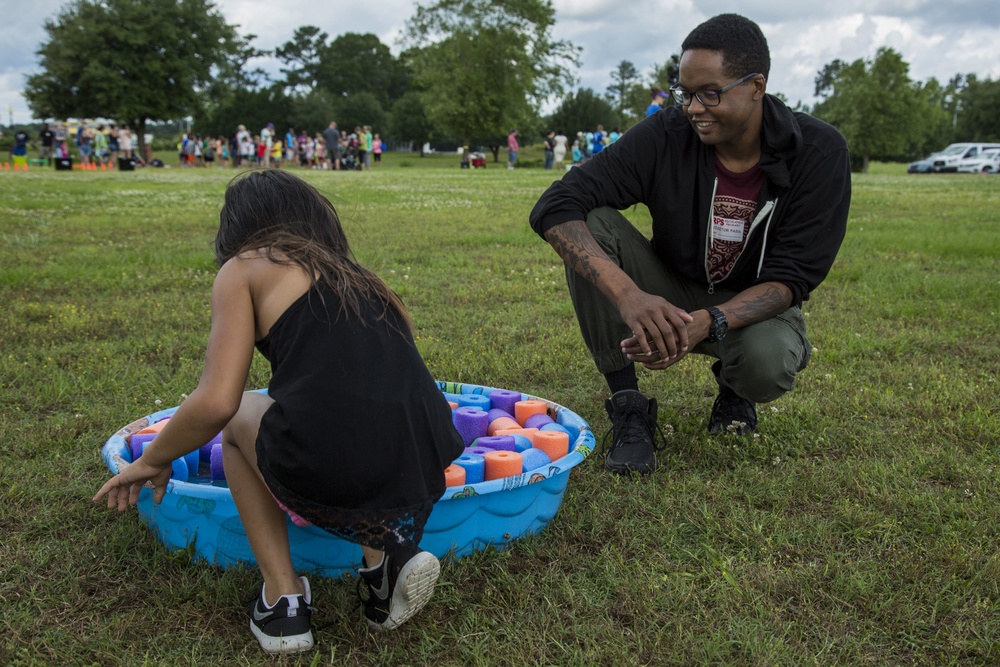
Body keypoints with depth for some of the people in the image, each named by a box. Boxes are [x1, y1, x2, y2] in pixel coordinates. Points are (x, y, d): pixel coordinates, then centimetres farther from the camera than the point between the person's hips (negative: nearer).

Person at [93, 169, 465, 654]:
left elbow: (215, 403, -3)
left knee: (237, 418, 26)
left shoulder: (245, 269, 9)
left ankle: (282, 598, 17)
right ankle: (386, 550, 12)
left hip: (330, 490, -5)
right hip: (424, 489, 5)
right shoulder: (367, 282, 24)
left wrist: (153, 461, 18)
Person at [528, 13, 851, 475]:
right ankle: (628, 408, -17)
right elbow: (555, 207, -28)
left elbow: (791, 279, -21)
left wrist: (706, 323, -40)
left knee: (768, 364, -37)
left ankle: (732, 388, 5)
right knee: (591, 223, -25)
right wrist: (628, 294, -44)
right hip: (667, 296, 2)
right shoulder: (665, 136, -19)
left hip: (754, 306, -1)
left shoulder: (818, 152, -19)